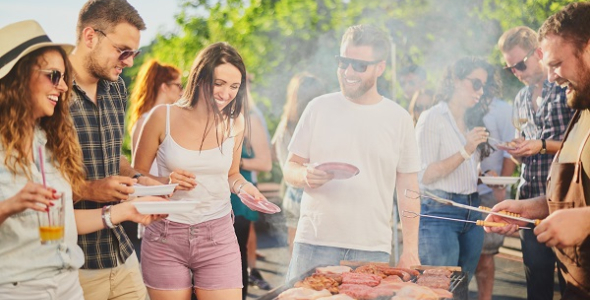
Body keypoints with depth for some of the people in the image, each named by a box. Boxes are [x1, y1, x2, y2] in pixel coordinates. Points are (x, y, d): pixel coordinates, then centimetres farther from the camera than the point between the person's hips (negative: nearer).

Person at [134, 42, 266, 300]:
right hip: (165, 239, -1)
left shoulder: (235, 123, 3)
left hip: (218, 237, 2)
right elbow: (136, 175, 2)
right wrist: (165, 182, -17)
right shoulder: (163, 117, -5)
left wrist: (243, 187, -4)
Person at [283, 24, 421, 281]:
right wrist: (305, 176, -15)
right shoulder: (319, 108, 5)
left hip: (373, 250, 0)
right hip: (314, 243, 0)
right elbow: (290, 168, 8)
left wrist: (410, 249, 1)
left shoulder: (399, 118, 5)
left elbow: (408, 190, 6)